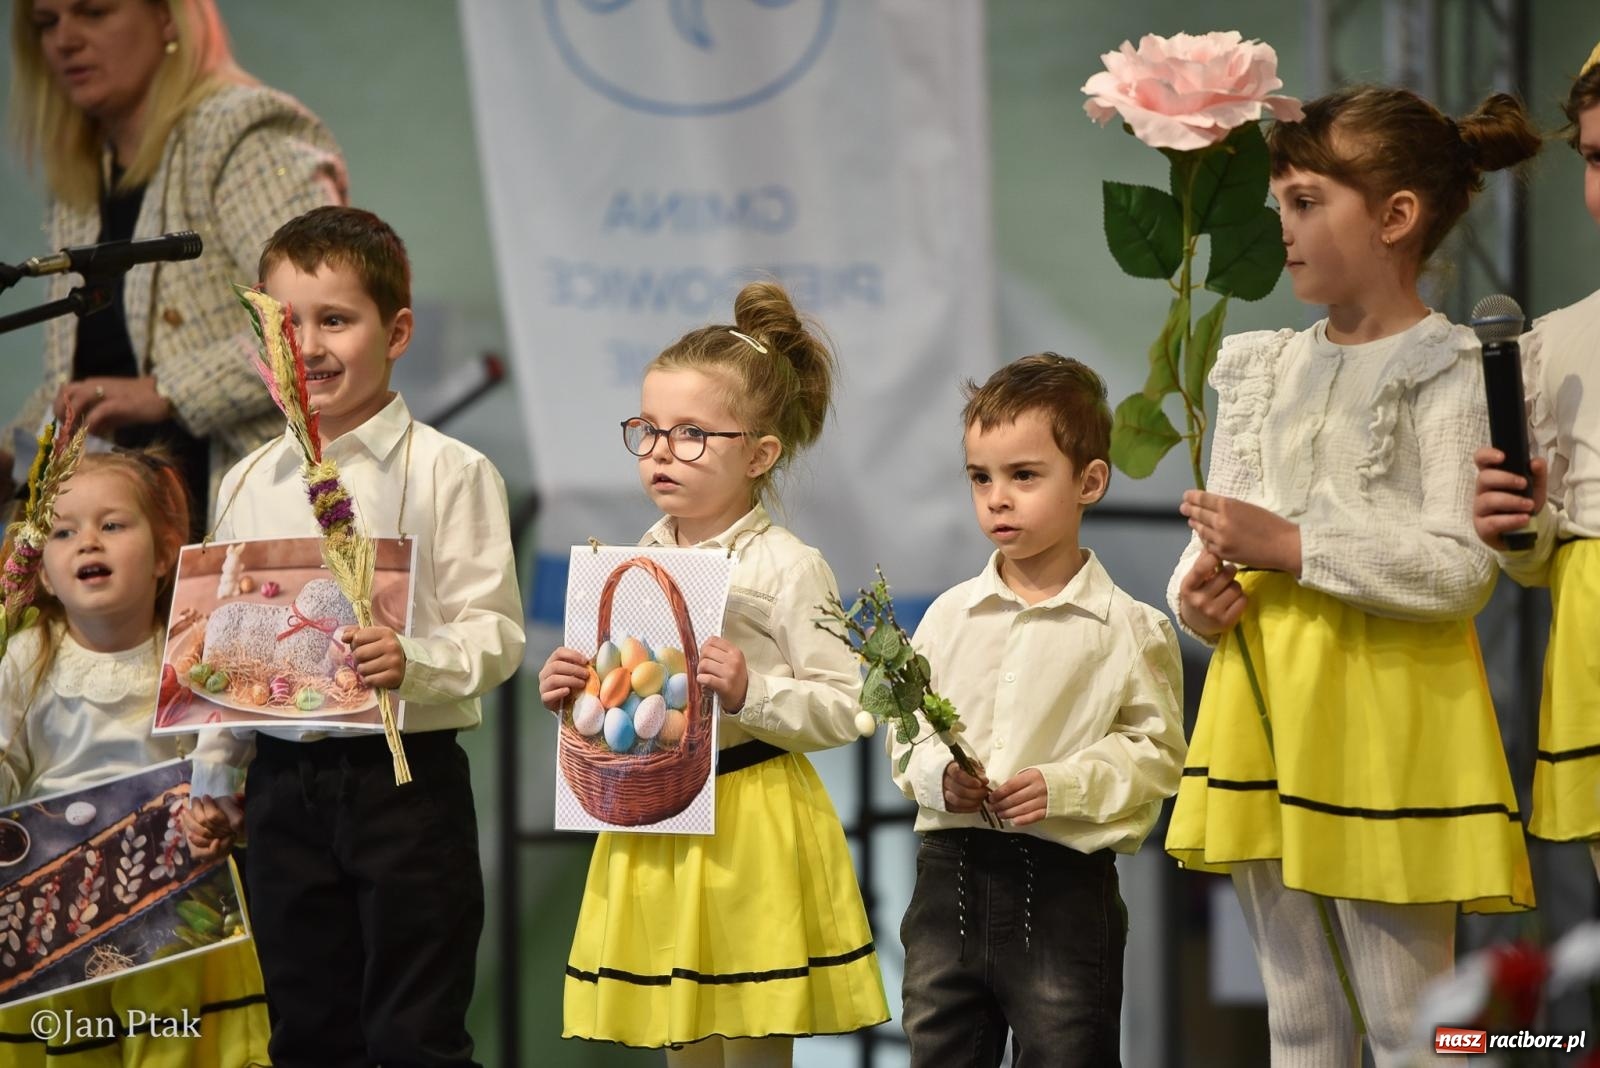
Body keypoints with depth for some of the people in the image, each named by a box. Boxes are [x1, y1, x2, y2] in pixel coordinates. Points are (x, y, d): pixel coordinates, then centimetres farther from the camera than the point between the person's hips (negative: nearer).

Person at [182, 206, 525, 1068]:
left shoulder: (447, 474, -6)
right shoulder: (249, 486, 10)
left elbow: (494, 632, -10)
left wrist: (416, 663, -29)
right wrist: (214, 780, 15)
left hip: (406, 778, -5)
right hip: (284, 782, 5)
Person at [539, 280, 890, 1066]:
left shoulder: (785, 568, -9)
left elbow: (845, 707, -11)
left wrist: (752, 691, -24)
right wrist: (567, 693, -2)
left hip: (750, 826, -6)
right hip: (651, 819, 6)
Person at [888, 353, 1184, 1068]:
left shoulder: (1128, 628, -4)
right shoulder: (950, 616, 7)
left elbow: (1155, 753, -5)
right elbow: (906, 732, 11)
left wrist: (1064, 786, -18)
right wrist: (937, 775, -10)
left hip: (1064, 881, -4)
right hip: (950, 869, 4)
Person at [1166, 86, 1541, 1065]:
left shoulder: (1449, 370, -9)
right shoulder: (1265, 368, 13)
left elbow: (1462, 569, -18)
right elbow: (1219, 534, 16)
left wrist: (1292, 548, -20)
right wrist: (1199, 591, -7)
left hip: (1382, 701, -7)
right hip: (1266, 691, 7)